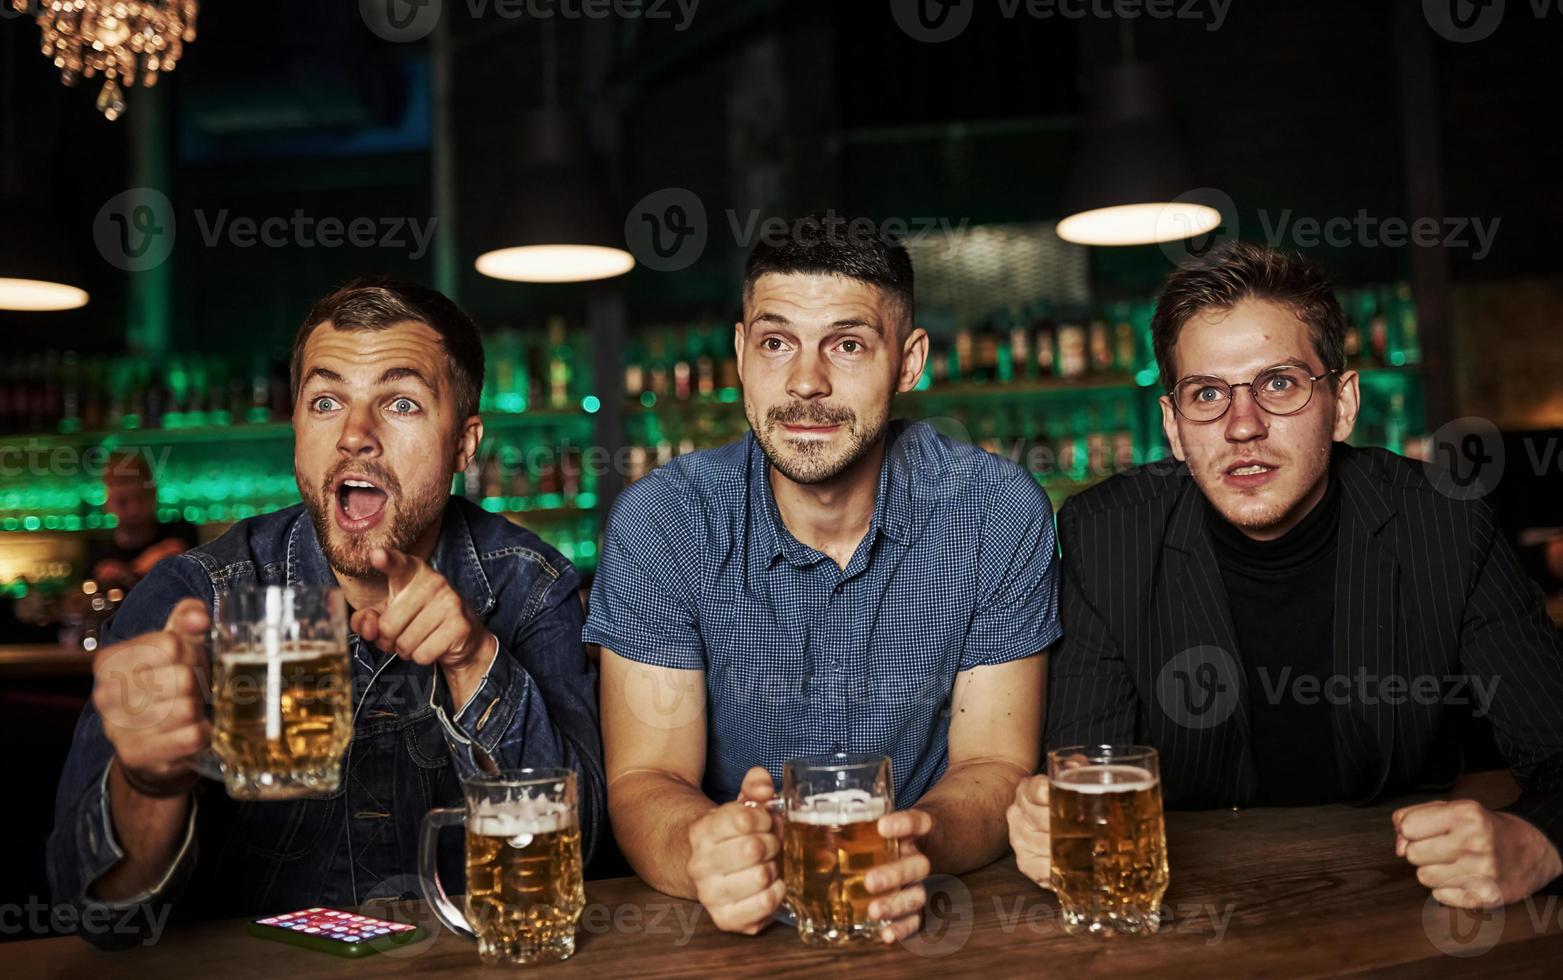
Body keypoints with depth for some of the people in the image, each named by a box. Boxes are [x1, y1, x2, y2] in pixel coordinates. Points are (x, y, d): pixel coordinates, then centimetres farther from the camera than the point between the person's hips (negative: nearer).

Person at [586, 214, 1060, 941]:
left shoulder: (998, 513, -7)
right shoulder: (660, 522, -7)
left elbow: (995, 767, -6)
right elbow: (643, 782, -9)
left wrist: (924, 840, -28)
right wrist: (702, 853, -31)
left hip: (927, 914, 1)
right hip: (734, 924, 0)